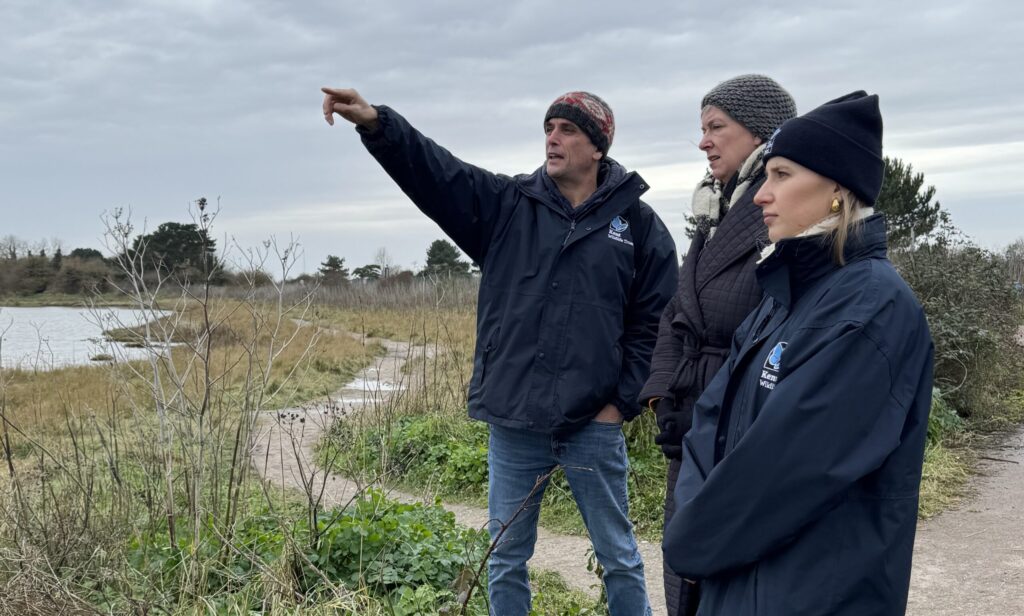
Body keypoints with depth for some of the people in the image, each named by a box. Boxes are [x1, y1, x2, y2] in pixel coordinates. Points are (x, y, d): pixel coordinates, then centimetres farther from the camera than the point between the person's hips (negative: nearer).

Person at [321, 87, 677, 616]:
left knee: (619, 557, 13)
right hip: (513, 423, 2)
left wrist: (622, 402, -5)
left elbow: (656, 323, -1)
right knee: (506, 557, 14)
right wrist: (374, 123, -24)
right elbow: (436, 172, -9)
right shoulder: (506, 204, 4)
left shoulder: (640, 225, -1)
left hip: (593, 425, -2)